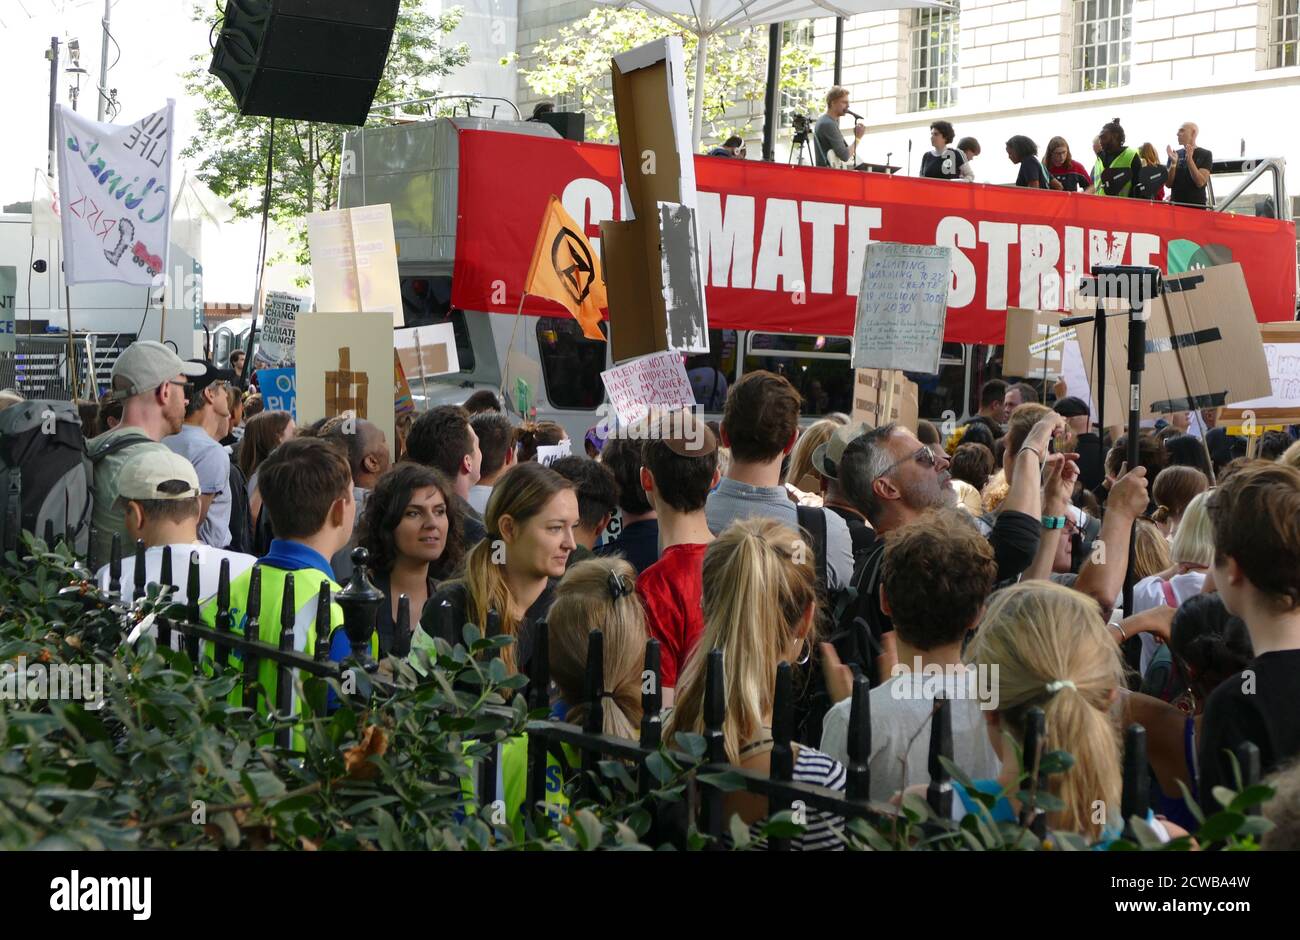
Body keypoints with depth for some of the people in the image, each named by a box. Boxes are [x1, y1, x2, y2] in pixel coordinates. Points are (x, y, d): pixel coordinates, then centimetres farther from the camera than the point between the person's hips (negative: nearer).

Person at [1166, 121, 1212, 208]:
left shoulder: (1205, 155, 1)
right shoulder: (1175, 154, 10)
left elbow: (1200, 183, -10)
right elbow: (1168, 184, 5)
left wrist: (1189, 159, -18)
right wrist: (1173, 163, -10)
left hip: (1196, 206, -3)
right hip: (1175, 205, 3)